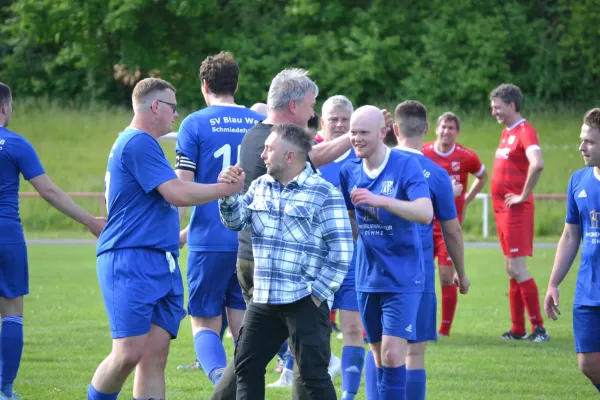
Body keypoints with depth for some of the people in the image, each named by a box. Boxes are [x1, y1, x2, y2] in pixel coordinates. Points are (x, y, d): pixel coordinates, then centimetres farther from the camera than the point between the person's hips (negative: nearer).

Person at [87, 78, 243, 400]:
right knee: (129, 353, -16)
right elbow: (178, 194, -16)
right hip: (131, 261, -10)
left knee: (155, 357, 0)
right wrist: (229, 188, -6)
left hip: (162, 264, 10)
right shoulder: (138, 143, -10)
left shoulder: (140, 144, 22)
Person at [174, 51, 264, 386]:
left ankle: (221, 377, -25)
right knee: (244, 327, 11)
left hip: (210, 242, -3)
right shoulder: (261, 124, 8)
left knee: (205, 325, 3)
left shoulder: (195, 124, -3)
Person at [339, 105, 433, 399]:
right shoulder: (349, 171, 4)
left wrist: (379, 200, -32)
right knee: (379, 356, 11)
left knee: (392, 353, -14)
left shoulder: (406, 166, -12)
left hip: (402, 278, -6)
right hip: (368, 278, 6)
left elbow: (425, 213, -25)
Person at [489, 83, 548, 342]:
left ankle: (539, 328, -10)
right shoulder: (507, 132, 15)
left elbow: (537, 164, -32)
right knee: (512, 270, 11)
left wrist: (524, 195, -23)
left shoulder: (525, 131, -15)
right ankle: (518, 329, 15)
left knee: (517, 269, -12)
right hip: (501, 209, 10)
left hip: (516, 210, -10)